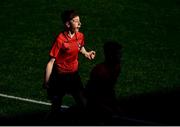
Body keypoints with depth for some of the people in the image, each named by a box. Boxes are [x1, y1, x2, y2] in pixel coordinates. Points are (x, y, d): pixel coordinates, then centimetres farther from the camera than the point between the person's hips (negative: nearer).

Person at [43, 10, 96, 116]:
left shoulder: (80, 36, -5)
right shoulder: (60, 40, -23)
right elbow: (51, 62, -20)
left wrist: (86, 53, -2)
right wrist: (46, 82, -19)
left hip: (74, 75, 5)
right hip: (60, 77, -5)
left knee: (82, 103, 9)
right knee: (56, 106, 9)